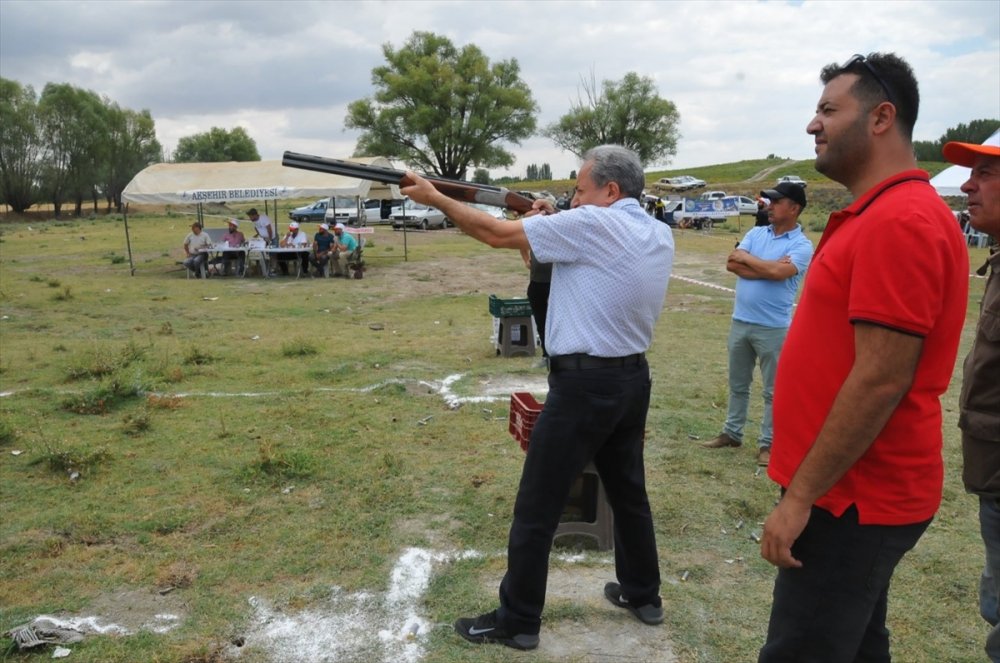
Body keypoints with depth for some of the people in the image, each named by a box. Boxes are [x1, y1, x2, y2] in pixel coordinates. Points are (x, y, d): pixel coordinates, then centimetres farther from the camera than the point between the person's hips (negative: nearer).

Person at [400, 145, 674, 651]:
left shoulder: (592, 224, -16)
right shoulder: (659, 236, 7)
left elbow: (497, 235, -13)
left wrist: (435, 198, -2)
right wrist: (556, 223, 8)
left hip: (585, 384, -9)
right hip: (633, 379, 9)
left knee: (536, 508, 3)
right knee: (628, 490, 22)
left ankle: (517, 622, 15)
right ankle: (643, 595, 38)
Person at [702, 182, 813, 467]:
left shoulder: (801, 245, -8)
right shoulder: (756, 233, 7)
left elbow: (777, 272, -25)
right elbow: (731, 264, -5)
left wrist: (746, 257, -10)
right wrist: (767, 266, -15)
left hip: (773, 327, -5)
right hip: (740, 322, 6)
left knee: (773, 390, 6)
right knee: (737, 384, 16)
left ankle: (767, 443, 16)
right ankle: (732, 433, 29)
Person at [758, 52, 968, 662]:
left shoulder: (899, 221, -20)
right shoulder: (883, 214, 14)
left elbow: (881, 380, -25)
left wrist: (800, 495, -19)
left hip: (852, 498, -10)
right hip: (859, 490, 10)